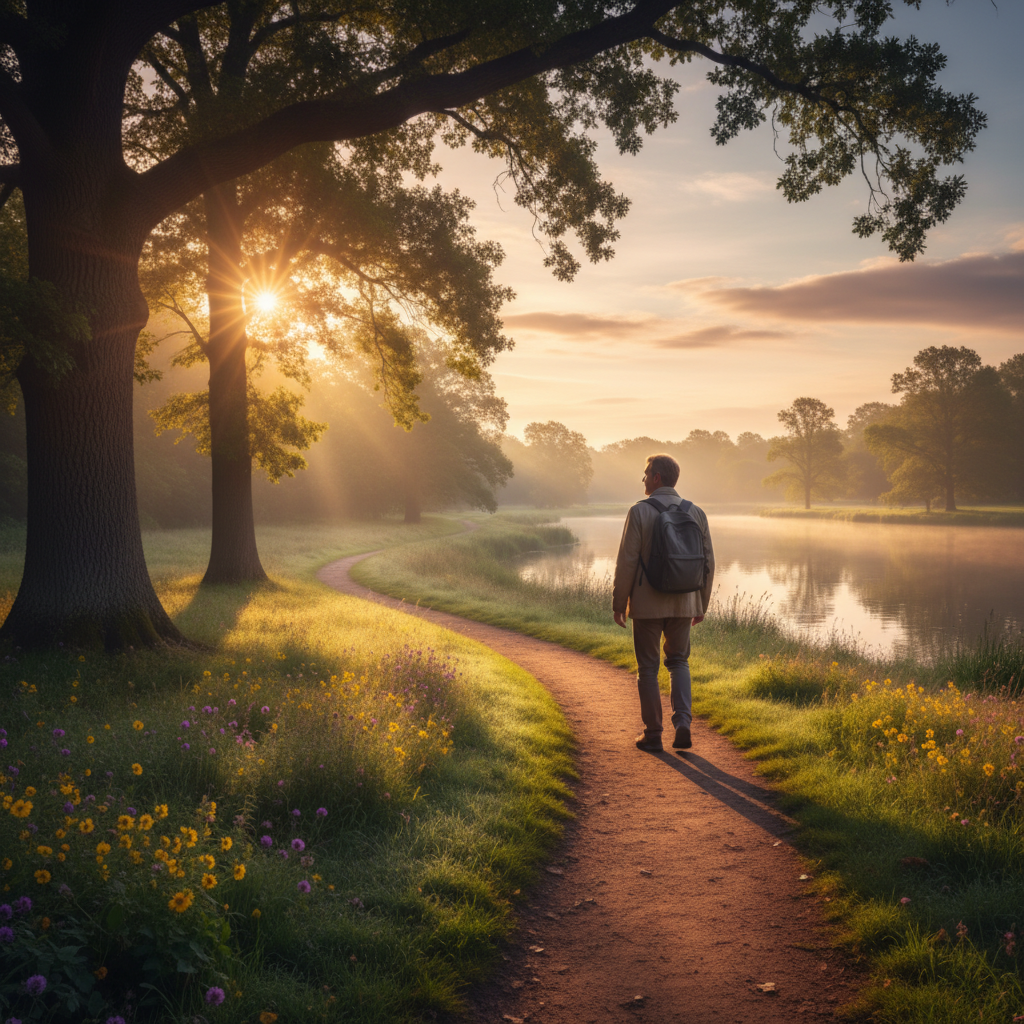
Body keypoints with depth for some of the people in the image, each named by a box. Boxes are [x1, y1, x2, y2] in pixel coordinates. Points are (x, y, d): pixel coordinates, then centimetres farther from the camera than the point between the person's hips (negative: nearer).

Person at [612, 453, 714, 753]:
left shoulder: (639, 511, -10)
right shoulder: (696, 513, 3)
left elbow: (627, 561, -12)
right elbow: (708, 562, 5)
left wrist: (619, 603, -3)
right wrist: (702, 604, 15)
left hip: (647, 604, -3)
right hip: (683, 604, 4)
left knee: (648, 668, 9)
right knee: (679, 662, 18)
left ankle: (653, 734, 13)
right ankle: (682, 723, 1)